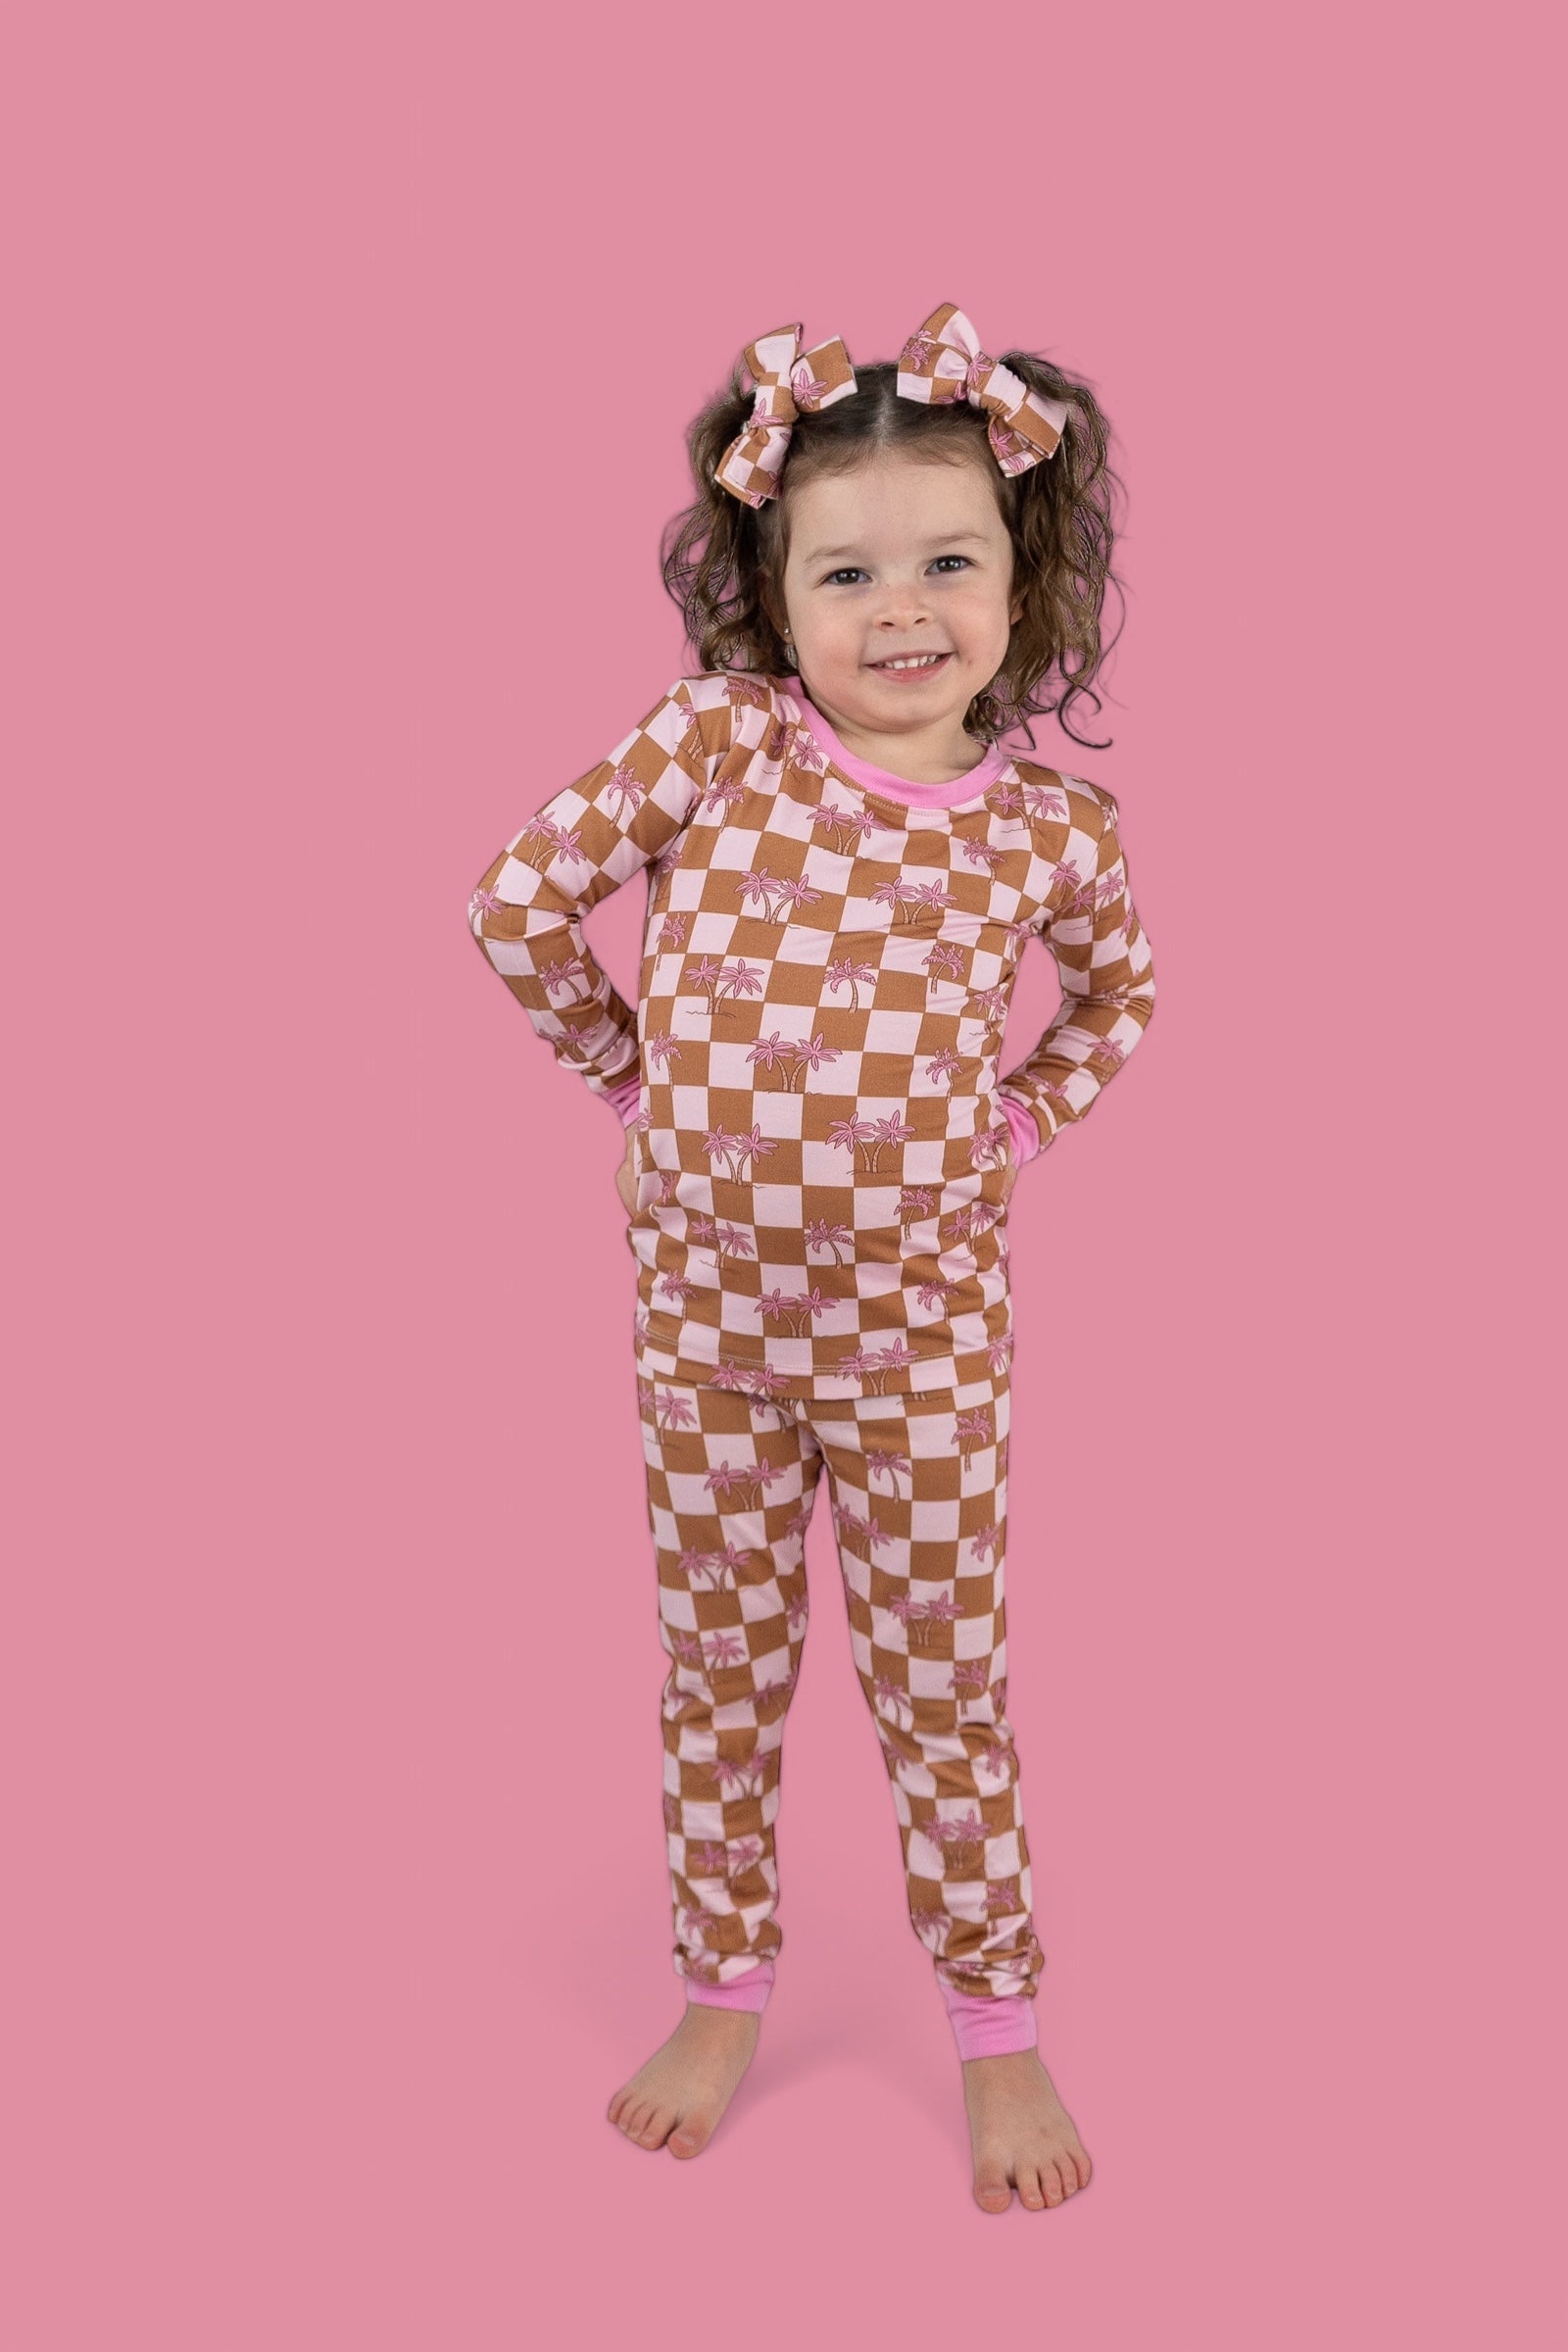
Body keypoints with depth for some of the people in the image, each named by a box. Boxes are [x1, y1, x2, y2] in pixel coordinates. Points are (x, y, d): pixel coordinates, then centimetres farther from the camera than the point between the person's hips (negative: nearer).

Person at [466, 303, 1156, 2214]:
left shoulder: (1053, 822, -5)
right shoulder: (715, 739, -10)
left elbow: (1115, 992, 16)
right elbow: (524, 898, -1)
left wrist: (1019, 1125, 5)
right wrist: (635, 1072, 2)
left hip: (925, 1309, 0)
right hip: (707, 1289, 1)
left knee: (945, 1676, 9)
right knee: (718, 1661, 15)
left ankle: (997, 2032, 27)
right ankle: (722, 1994, 34)